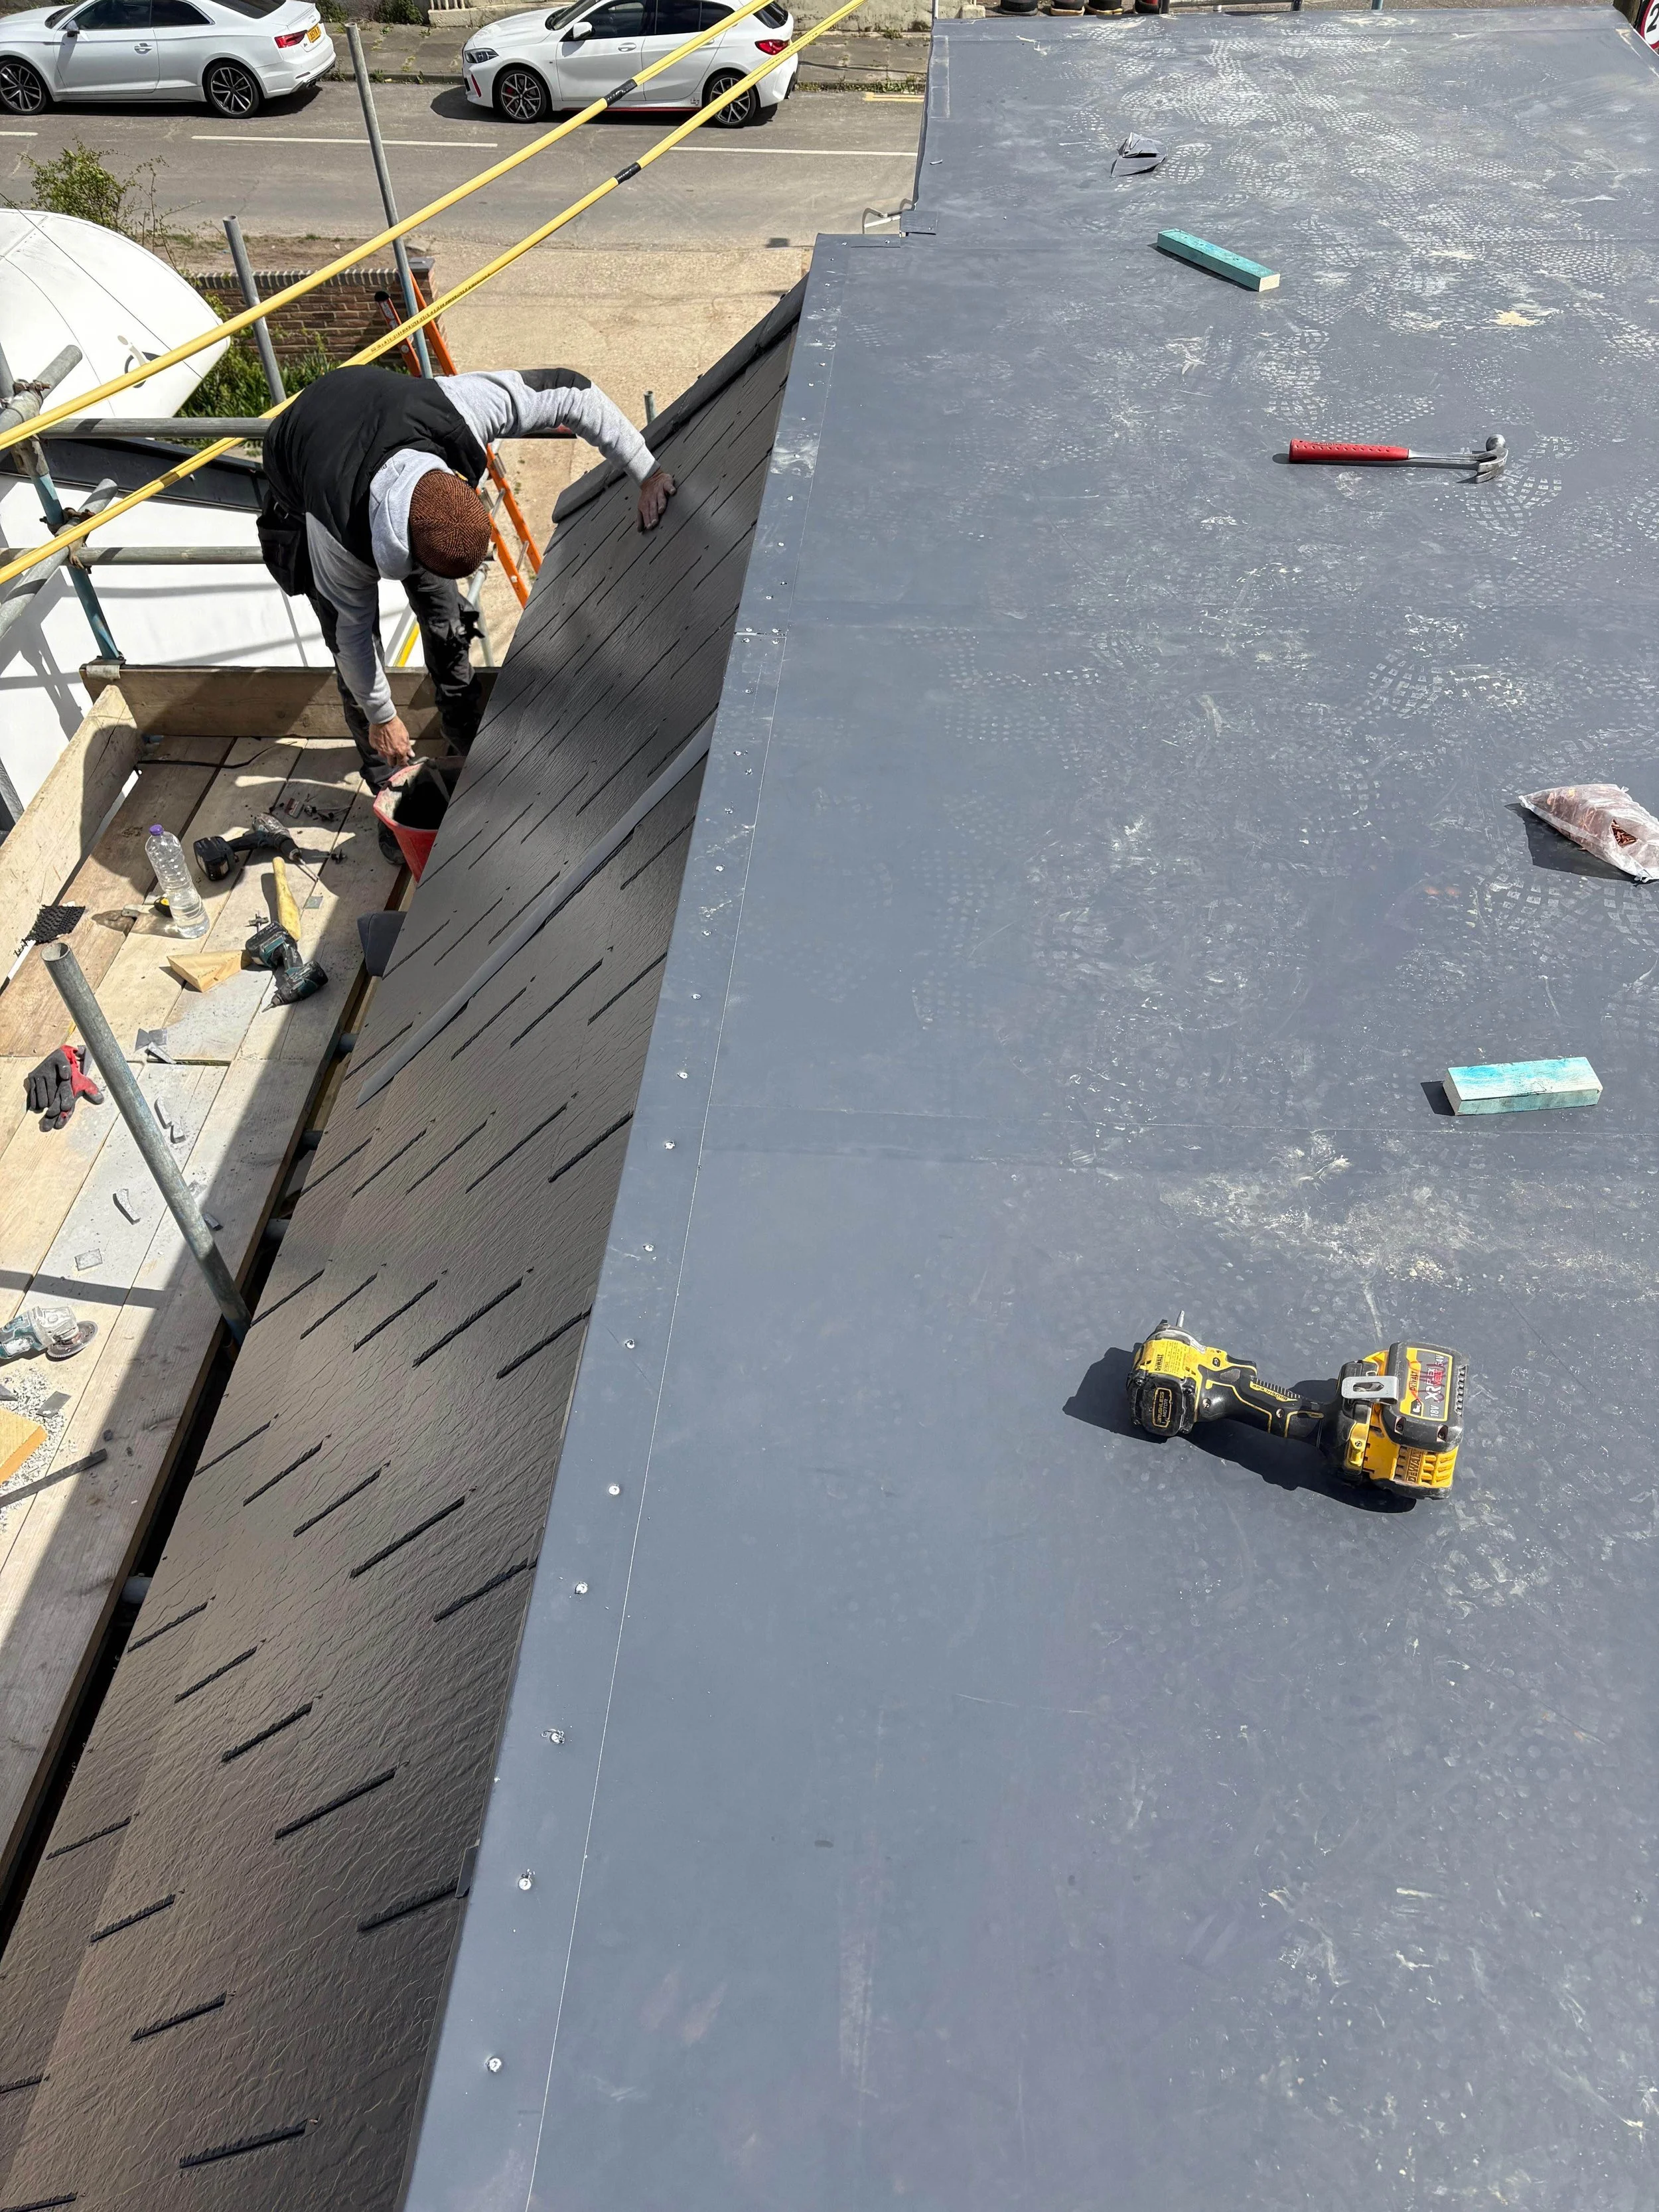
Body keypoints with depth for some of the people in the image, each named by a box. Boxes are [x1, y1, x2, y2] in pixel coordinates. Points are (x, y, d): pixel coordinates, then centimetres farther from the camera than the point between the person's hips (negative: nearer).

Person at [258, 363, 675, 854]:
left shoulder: (460, 407, -45)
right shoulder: (336, 530, -45)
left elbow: (573, 393, -33)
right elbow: (353, 626, -26)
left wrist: (647, 472, -33)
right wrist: (381, 718, -13)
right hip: (304, 492, -3)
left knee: (446, 620, 4)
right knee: (350, 646, -6)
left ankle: (469, 742, 28)